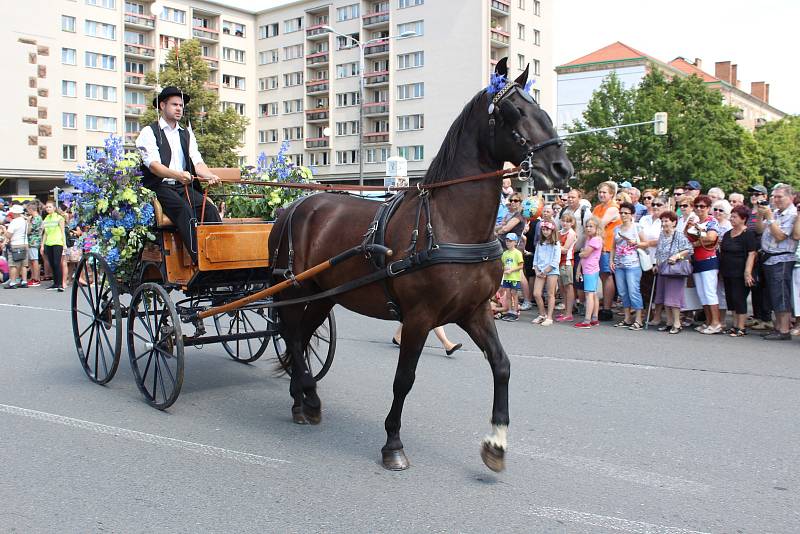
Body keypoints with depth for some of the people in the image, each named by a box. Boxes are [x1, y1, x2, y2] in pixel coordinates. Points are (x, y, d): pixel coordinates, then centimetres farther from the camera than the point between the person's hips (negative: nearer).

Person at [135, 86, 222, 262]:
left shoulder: (187, 134, 22)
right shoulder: (149, 132, 4)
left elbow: (197, 162, 10)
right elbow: (153, 165, -11)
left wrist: (210, 176, -14)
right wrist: (177, 175, -31)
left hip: (185, 187, 5)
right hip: (159, 187, -5)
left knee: (209, 208, -25)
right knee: (183, 209, -34)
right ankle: (199, 258, -43)